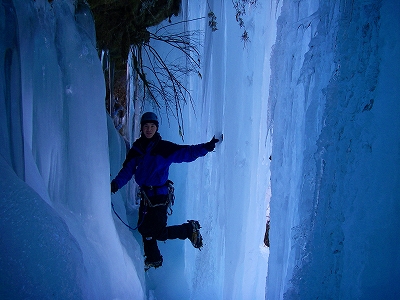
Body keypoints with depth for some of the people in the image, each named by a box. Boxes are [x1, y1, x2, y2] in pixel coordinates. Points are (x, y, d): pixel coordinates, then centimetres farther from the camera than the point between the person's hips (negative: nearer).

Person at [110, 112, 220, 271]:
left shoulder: (164, 148, -10)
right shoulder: (137, 148, 5)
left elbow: (186, 152, -17)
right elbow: (127, 169, 4)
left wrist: (206, 147, -31)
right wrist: (116, 183, -11)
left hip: (160, 195, -6)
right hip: (146, 195, 6)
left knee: (158, 233, -8)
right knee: (144, 228, 16)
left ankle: (190, 229, 13)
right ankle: (153, 259, 38)